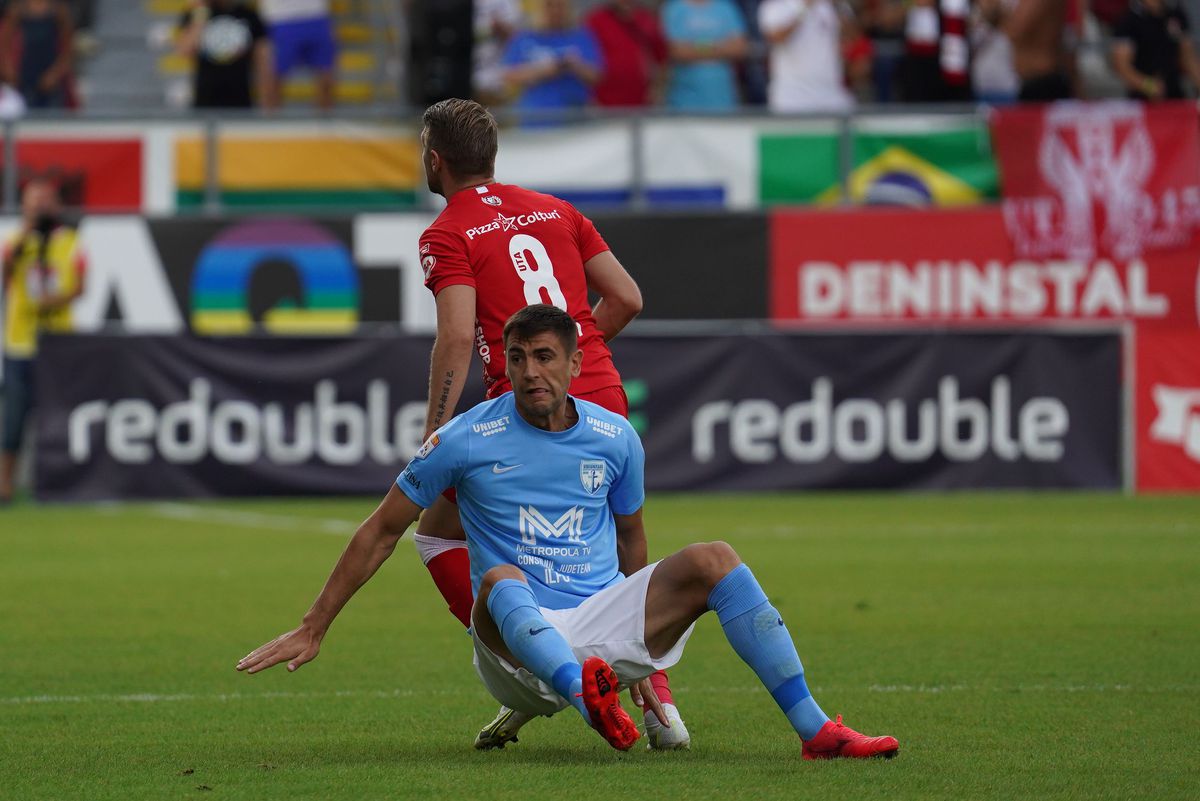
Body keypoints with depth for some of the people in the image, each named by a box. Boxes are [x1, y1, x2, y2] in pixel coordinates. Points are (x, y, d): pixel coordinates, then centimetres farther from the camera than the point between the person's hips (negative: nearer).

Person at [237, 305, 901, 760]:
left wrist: (642, 642, 28)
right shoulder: (467, 440, -1)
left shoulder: (615, 438, 8)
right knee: (500, 580, -37)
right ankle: (591, 699, -66)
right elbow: (382, 531, 6)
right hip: (512, 651, -3)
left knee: (714, 560, -18)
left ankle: (814, 729, -25)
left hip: (605, 627, 3)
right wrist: (313, 629, 7)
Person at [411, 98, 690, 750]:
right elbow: (627, 298, 13)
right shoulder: (554, 211, 16)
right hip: (604, 397, 6)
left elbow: (458, 337, -14)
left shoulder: (446, 236, -1)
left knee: (437, 533, 11)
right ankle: (660, 702, 6)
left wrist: (432, 438, -14)